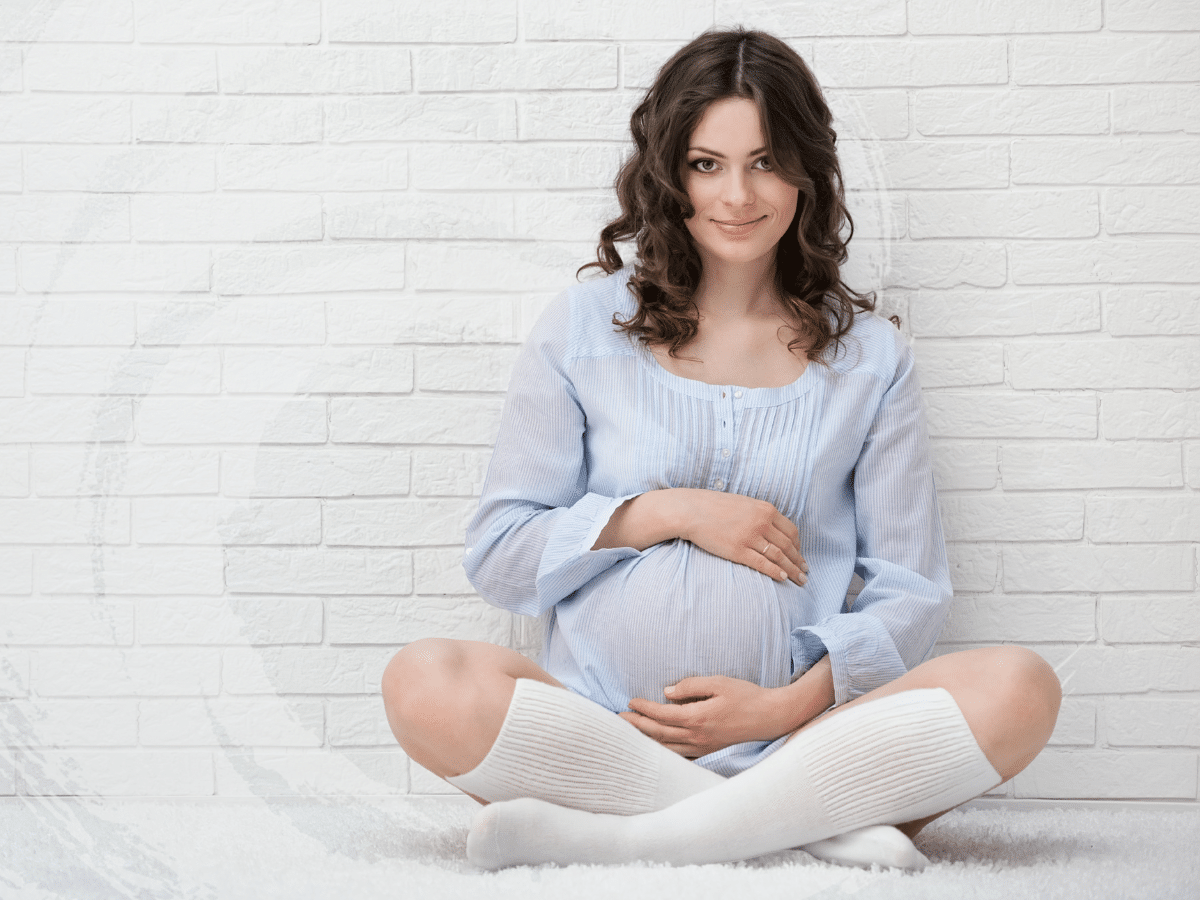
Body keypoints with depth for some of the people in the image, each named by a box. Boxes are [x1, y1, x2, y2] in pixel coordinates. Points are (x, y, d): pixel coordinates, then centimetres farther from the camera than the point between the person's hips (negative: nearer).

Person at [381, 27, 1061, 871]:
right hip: (598, 731, 0)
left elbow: (911, 590, 8)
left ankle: (622, 840, -28)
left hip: (791, 739, 1)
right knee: (426, 683, -31)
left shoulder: (869, 357, 11)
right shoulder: (586, 329, 9)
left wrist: (793, 704, -9)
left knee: (1019, 689, -26)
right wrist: (668, 513, -6)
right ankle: (815, 823, -26)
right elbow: (499, 557, 7)